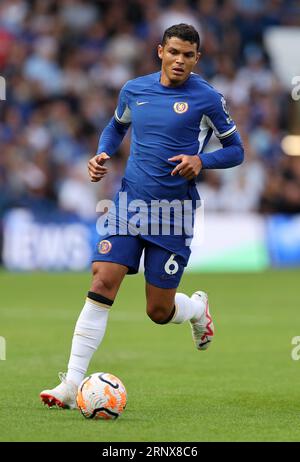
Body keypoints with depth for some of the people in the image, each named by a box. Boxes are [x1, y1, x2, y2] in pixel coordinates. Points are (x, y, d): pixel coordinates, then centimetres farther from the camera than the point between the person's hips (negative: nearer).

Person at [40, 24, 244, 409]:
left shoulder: (207, 98, -5)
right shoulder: (134, 90, 6)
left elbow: (235, 150, 3)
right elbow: (116, 126, 25)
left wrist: (201, 161, -16)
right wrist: (101, 155, 5)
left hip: (174, 211, -2)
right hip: (130, 201, 3)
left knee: (159, 312, 2)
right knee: (102, 285, -14)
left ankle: (198, 308, 40)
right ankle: (72, 384, -13)